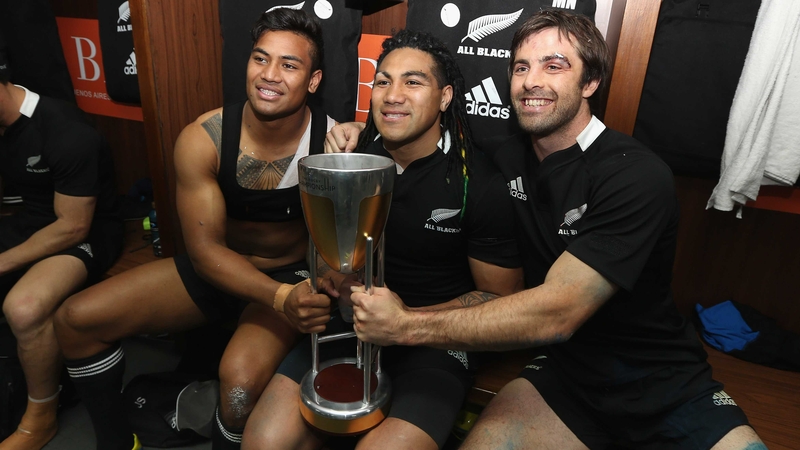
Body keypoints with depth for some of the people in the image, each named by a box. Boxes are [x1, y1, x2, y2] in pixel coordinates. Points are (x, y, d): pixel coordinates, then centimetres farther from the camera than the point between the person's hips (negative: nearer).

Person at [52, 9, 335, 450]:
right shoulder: (202, 139, -16)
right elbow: (205, 248, -16)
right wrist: (278, 296, -32)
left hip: (292, 276, -3)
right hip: (214, 267, 4)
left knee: (241, 377, -32)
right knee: (75, 320, -5)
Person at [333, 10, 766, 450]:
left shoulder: (637, 175, -20)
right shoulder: (507, 159, -3)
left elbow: (556, 313, -27)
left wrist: (408, 325, -28)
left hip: (667, 383, -1)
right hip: (563, 372, 2)